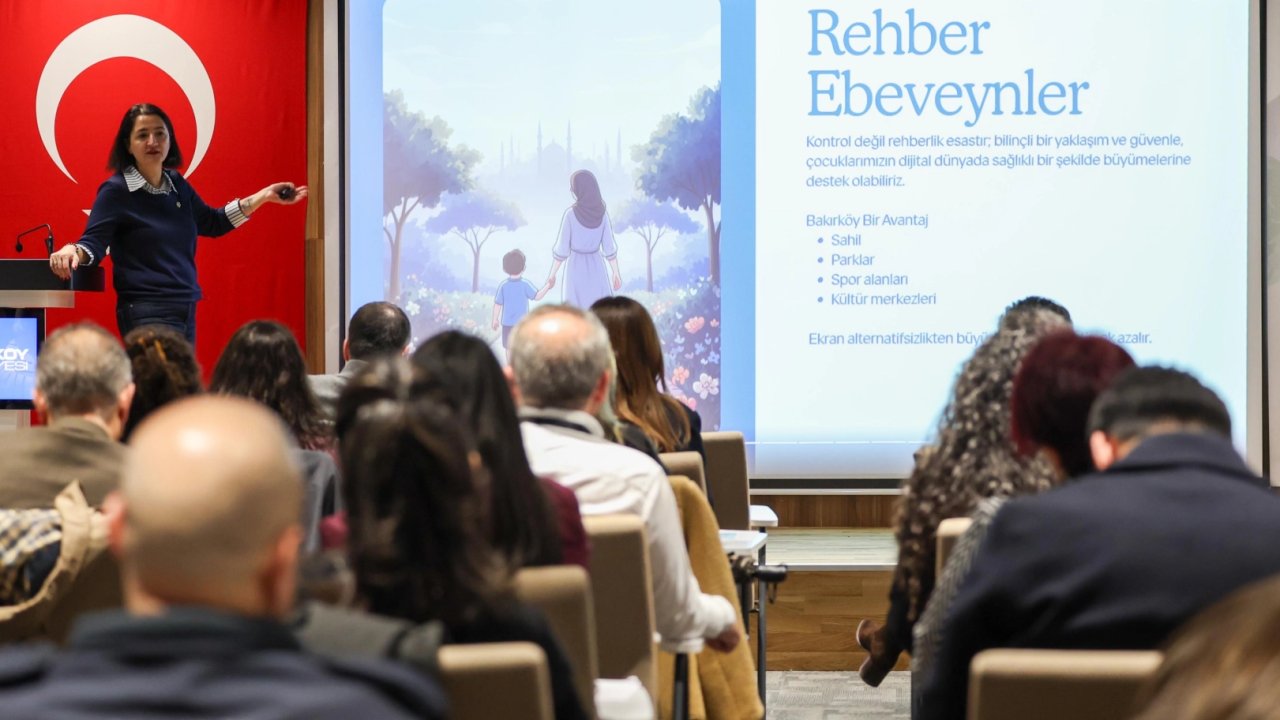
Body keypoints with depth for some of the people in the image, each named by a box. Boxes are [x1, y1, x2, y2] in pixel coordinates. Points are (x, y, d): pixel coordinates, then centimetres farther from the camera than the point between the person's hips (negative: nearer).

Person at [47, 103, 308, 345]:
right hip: (147, 313, -8)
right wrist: (72, 251, -33)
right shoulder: (116, 191, -8)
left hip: (185, 310, 8)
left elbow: (211, 223, 25)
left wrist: (263, 196, 22)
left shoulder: (177, 185, 11)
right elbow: (94, 242, -10)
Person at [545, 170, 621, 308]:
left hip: (577, 267, -3)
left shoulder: (571, 214, -15)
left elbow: (562, 248, -12)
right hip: (596, 267, 3)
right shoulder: (602, 213, -6)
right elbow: (609, 246, -3)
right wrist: (616, 273, 5)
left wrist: (552, 274, -1)